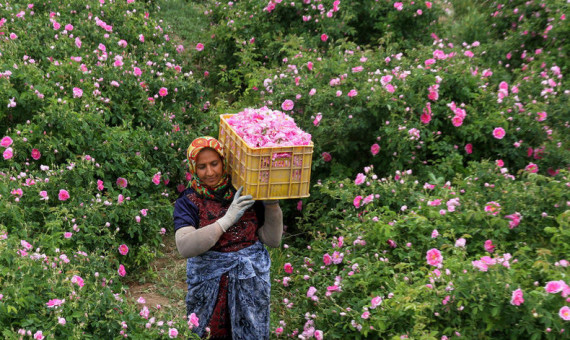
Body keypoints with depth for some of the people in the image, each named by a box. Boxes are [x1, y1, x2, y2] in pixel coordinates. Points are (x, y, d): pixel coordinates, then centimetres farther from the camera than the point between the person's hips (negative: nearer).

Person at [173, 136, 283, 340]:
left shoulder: (244, 192, -1)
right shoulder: (188, 202, -6)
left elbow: (273, 240, 1)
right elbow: (184, 247, -23)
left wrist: (272, 204, -13)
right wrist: (227, 219, -28)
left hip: (251, 279, 2)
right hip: (209, 282, -2)